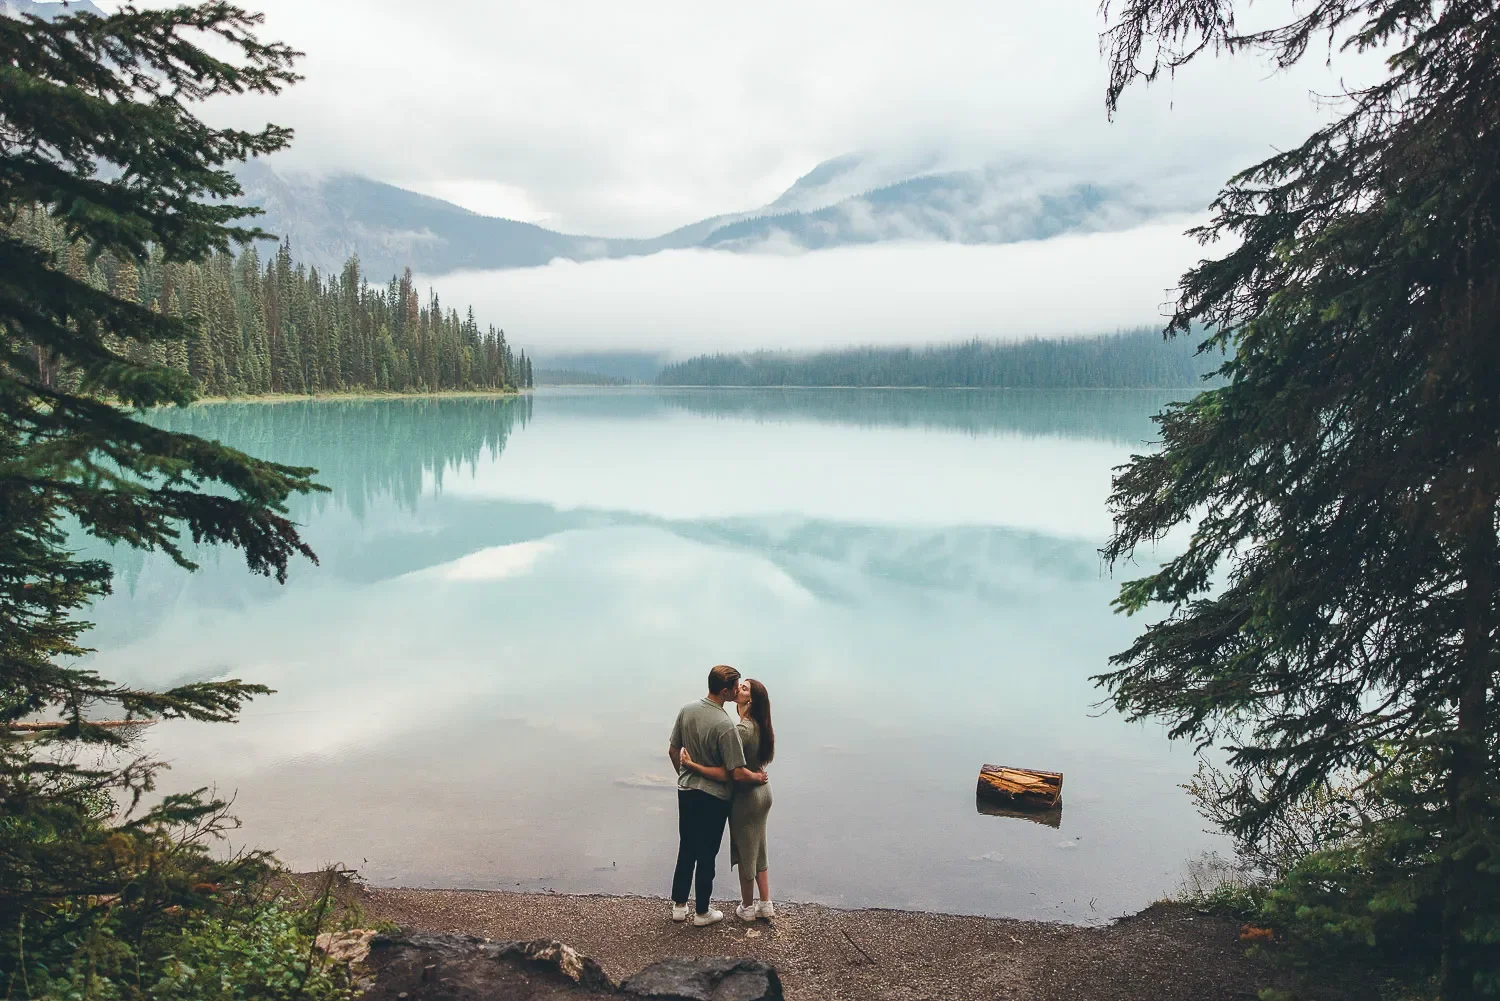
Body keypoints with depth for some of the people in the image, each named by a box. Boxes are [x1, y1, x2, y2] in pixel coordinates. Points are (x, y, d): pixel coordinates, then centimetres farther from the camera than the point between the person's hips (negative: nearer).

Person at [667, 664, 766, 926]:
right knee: (706, 856, 9)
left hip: (686, 791, 6)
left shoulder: (687, 710, -6)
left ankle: (679, 905, 29)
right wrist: (757, 777, -2)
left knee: (686, 850, 19)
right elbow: (738, 773, -22)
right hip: (713, 799, -6)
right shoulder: (725, 726, -26)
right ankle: (702, 912, 23)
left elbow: (673, 751, 6)